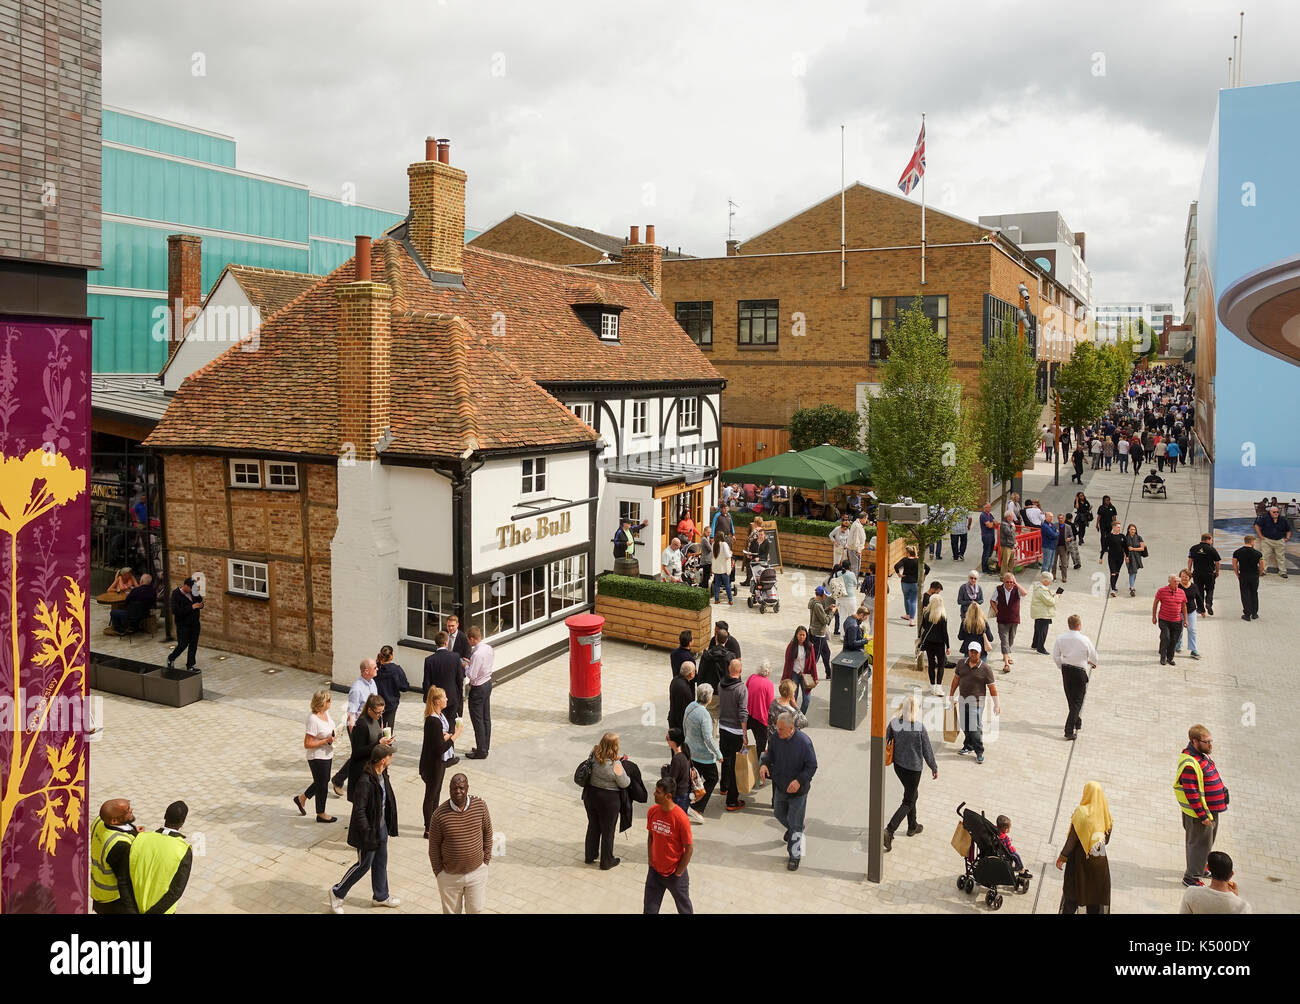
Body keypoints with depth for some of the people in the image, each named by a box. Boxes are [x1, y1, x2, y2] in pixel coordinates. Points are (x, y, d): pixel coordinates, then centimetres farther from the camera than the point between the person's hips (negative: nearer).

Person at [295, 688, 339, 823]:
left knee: (322, 781, 24)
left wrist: (333, 735, 1)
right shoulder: (313, 720, -29)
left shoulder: (325, 712, -3)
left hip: (327, 755, 9)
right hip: (318, 758, -9)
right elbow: (307, 744, -25)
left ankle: (301, 798, 46)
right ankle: (321, 814, 29)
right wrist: (326, 740, -25)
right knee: (322, 785, 9)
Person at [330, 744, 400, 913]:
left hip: (382, 826, 8)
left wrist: (389, 825, 15)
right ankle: (337, 893, 27)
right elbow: (359, 810, -26)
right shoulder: (365, 781, -30)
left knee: (381, 862, 21)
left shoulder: (383, 775, -2)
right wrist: (367, 833, -22)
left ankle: (381, 896, 38)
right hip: (370, 829, -8)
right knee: (364, 865, 8)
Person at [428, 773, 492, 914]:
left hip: (477, 870, 1)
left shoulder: (480, 805, -12)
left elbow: (487, 832, 3)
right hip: (450, 875, -1)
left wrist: (486, 859, 4)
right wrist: (438, 872, -3)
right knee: (452, 911, 15)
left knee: (476, 909, 14)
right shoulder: (440, 814, -19)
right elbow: (434, 846, -7)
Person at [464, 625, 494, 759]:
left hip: (478, 689, -9)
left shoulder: (477, 654, -27)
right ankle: (485, 747, 28)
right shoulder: (489, 648, 0)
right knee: (486, 718, 17)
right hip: (488, 683, 9)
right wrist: (470, 663, 8)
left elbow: (472, 676, -24)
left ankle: (481, 752, 10)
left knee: (477, 720, 3)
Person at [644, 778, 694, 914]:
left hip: (675, 873, -4)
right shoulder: (652, 811, -9)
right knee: (649, 909, 12)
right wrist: (650, 862, 4)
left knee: (684, 907, 18)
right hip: (655, 871, 4)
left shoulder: (681, 818, -25)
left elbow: (689, 849, -16)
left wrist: (678, 873, -10)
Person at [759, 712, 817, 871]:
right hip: (780, 786, 6)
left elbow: (812, 766, -16)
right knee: (779, 814, 24)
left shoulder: (804, 742, -24)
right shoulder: (775, 738, -9)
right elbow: (770, 754, 10)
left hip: (797, 789, -6)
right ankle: (793, 831, 55)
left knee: (795, 824, 3)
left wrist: (799, 780, -28)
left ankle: (794, 855, 18)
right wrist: (765, 764, -12)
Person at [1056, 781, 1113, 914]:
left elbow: (1073, 837, -14)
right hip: (1100, 863, 4)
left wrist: (1062, 856, -7)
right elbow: (1106, 840, 9)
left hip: (1080, 859, -4)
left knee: (1072, 895, 6)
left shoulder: (1081, 811, -12)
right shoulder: (1105, 814, 1)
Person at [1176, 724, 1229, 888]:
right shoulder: (1190, 764, -29)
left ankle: (1200, 868, 43)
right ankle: (1191, 878, 16)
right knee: (1200, 844, 2)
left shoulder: (1202, 755, 3)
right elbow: (1191, 793, -27)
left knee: (1207, 843, 24)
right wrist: (1203, 815, -23)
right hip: (1199, 813, -10)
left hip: (1211, 810, 10)